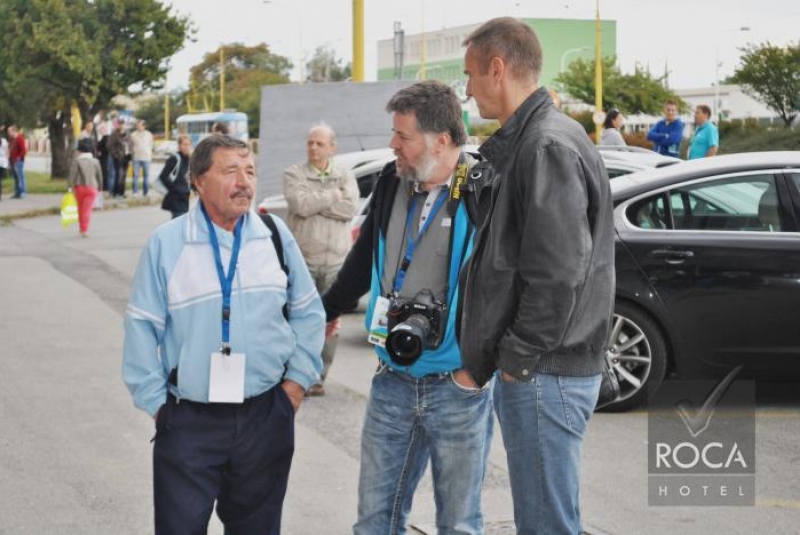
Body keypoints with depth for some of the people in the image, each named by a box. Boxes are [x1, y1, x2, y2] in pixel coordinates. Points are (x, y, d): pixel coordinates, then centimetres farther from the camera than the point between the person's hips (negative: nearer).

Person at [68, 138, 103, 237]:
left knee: (80, 209, 14)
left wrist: (71, 187, -5)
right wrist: (99, 188, 19)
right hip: (92, 188, 0)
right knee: (87, 209, -3)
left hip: (79, 187, 0)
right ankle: (85, 230, -14)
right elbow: (99, 176, 8)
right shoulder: (95, 162, 3)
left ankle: (82, 229, 24)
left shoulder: (76, 161, -4)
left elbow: (72, 175, -10)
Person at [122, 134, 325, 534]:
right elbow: (142, 328, -2)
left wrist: (297, 380, 3)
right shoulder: (166, 243, -5)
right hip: (188, 422, -2)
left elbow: (308, 313, 10)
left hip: (266, 417, 3)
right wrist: (156, 402, -3)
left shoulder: (276, 235, 3)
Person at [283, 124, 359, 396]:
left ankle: (319, 376, 12)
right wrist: (333, 195, -5)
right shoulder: (294, 174, 5)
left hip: (335, 260, 2)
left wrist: (315, 202, -9)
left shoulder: (345, 176, 11)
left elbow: (350, 209, -7)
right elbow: (301, 205, -13)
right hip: (302, 259, -2)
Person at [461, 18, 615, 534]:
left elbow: (558, 273, -23)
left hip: (543, 375, -10)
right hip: (532, 372, 10)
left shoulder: (549, 146, -17)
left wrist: (518, 356, -15)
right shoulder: (521, 142, 15)